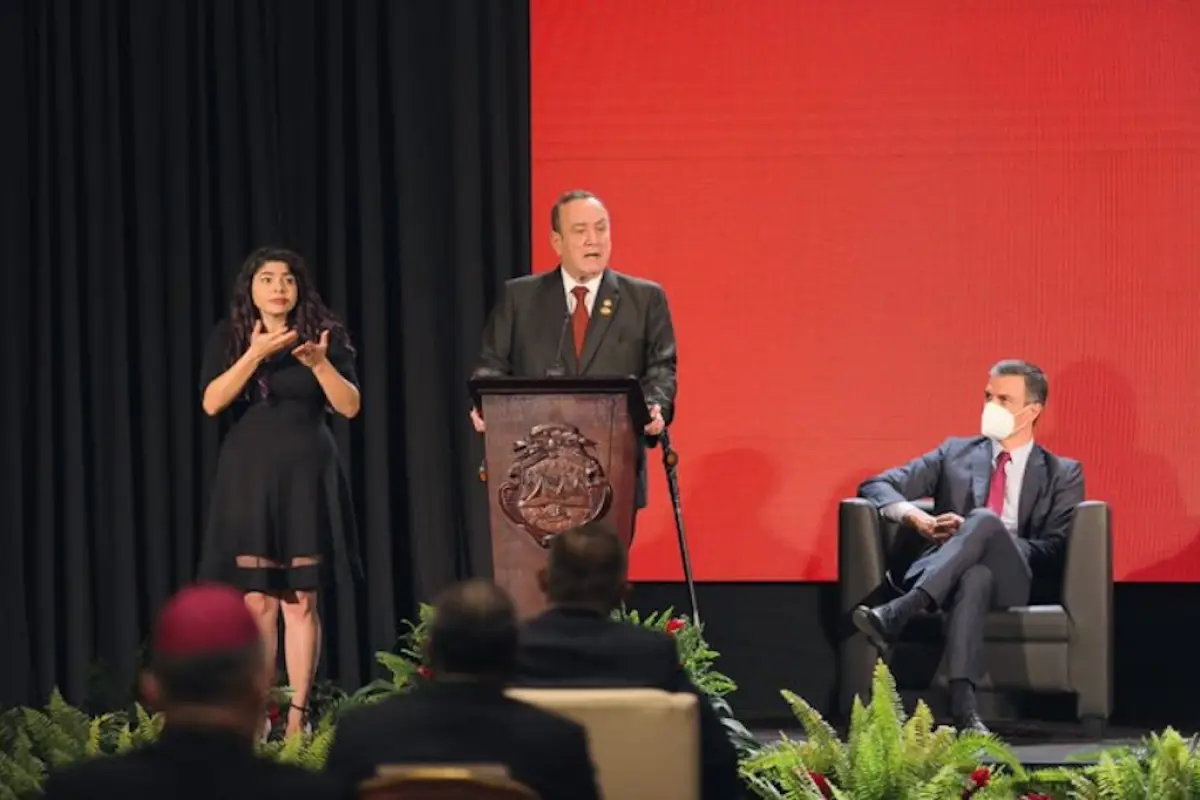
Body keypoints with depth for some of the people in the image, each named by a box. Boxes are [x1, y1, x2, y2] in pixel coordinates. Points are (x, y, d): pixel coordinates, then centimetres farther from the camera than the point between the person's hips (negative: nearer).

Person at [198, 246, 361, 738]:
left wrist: (320, 364, -16)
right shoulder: (228, 338, 4)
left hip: (306, 475, 0)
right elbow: (212, 403, -9)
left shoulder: (325, 336, 5)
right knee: (257, 601, -4)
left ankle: (298, 714, -1)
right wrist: (256, 355, -18)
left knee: (300, 600, -2)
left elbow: (351, 407, 0)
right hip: (249, 475, 0)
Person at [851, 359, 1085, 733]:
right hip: (943, 573, 1)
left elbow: (1056, 551, 3)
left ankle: (896, 614, -52)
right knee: (975, 575, -41)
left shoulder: (1063, 474, 18)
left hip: (1016, 581, -1)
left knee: (985, 519, -36)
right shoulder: (955, 454, 25)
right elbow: (876, 487, 17)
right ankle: (962, 703, -57)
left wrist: (975, 532, -10)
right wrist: (915, 517, -7)